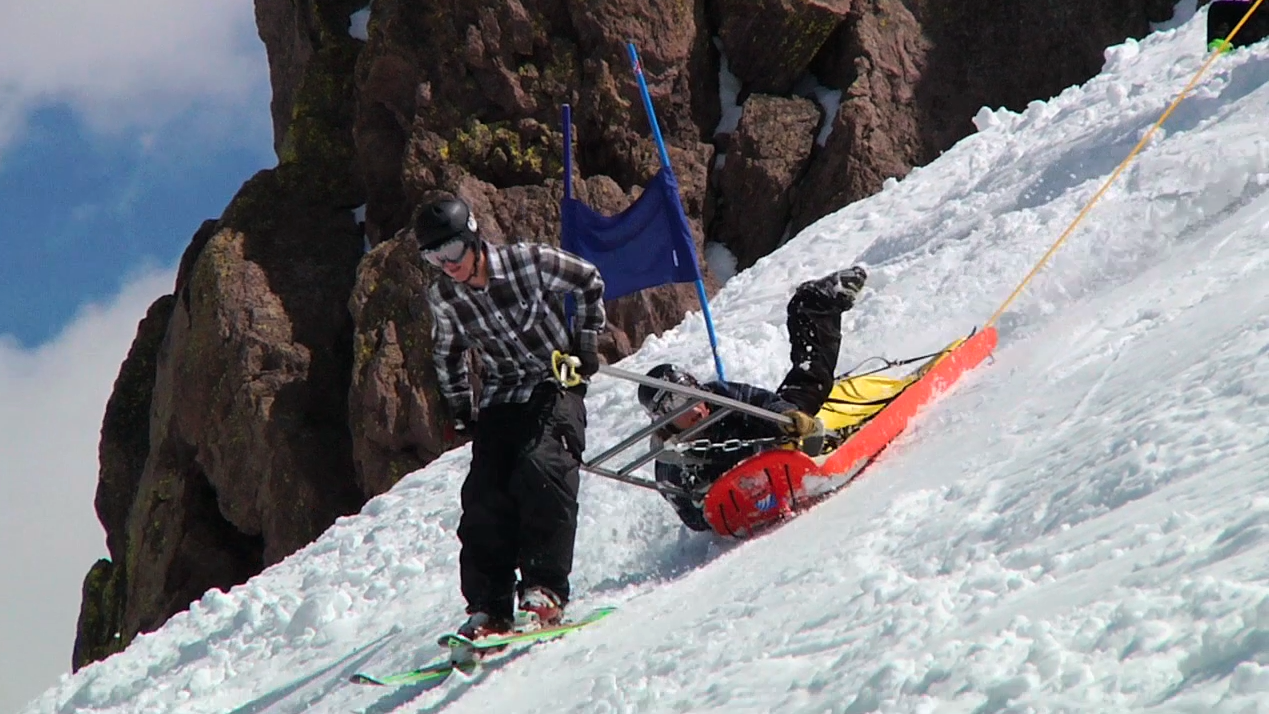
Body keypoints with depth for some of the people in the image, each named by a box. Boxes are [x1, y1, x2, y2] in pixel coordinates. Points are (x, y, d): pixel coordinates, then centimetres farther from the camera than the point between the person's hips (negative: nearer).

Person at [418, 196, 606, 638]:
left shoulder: (528, 261, -14)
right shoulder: (443, 298, -3)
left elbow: (589, 283, 1)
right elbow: (447, 354, 17)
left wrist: (585, 344, 0)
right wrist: (460, 411, 12)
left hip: (555, 383, -4)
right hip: (500, 398, 4)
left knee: (542, 469, -27)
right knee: (485, 495, -11)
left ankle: (544, 589, -24)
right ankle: (489, 607, -7)